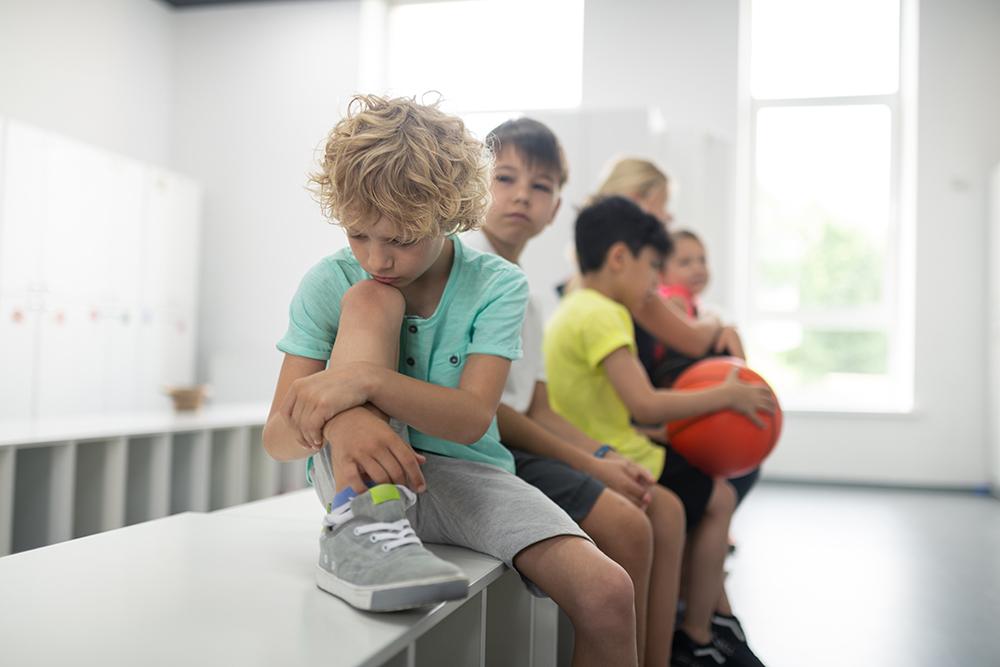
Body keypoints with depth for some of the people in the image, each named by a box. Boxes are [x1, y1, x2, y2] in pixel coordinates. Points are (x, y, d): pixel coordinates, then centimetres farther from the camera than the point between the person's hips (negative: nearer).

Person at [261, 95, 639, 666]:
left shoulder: (497, 285, -7)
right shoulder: (329, 284, -6)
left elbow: (473, 419, -19)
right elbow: (278, 436, -11)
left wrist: (365, 380, -35)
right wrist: (336, 423, -36)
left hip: (461, 474, 0)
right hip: (359, 475, 1)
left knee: (607, 594, -25)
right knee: (371, 300, -22)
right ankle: (361, 528, -32)